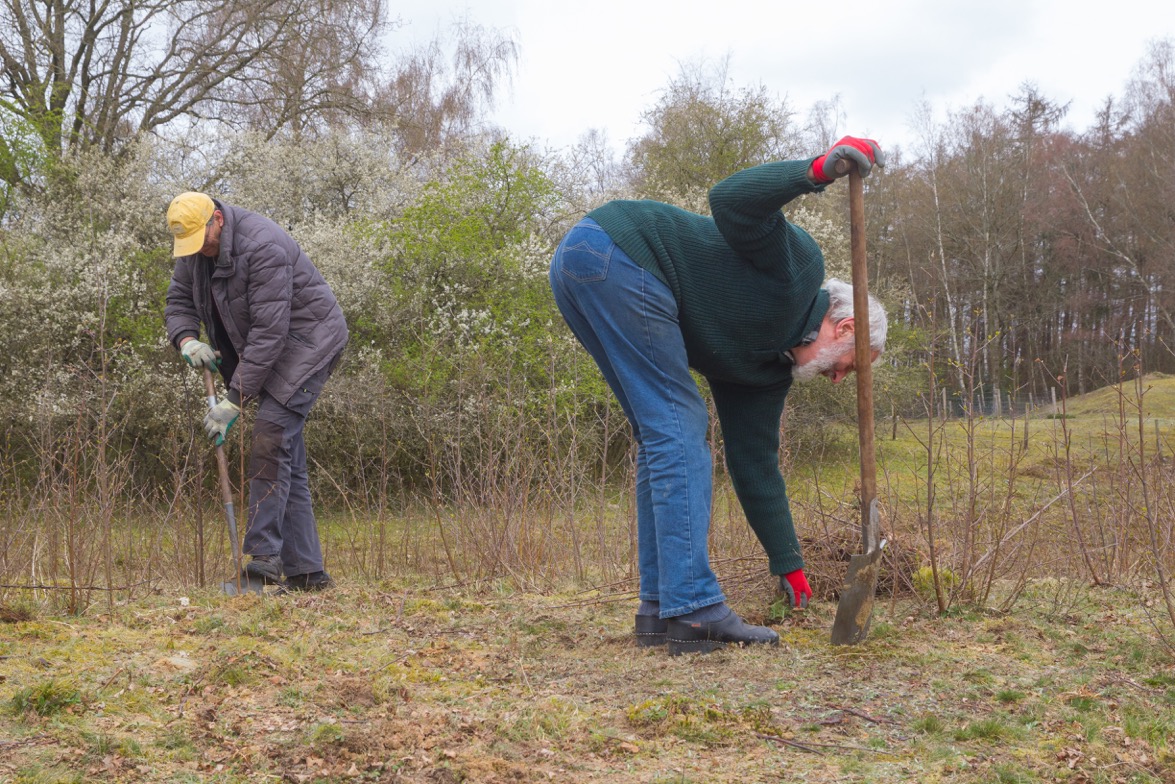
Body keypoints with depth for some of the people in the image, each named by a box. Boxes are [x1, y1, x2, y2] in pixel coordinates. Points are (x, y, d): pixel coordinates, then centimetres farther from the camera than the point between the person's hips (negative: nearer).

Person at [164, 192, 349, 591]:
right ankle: (306, 571, 5)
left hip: (307, 340, -9)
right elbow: (179, 301, 9)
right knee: (287, 456, 4)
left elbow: (269, 332, -30)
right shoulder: (194, 248, 0)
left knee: (271, 437, -22)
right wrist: (187, 340, -15)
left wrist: (234, 400, -29)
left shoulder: (263, 247, -28)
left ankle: (263, 555, -23)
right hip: (264, 348, 9)